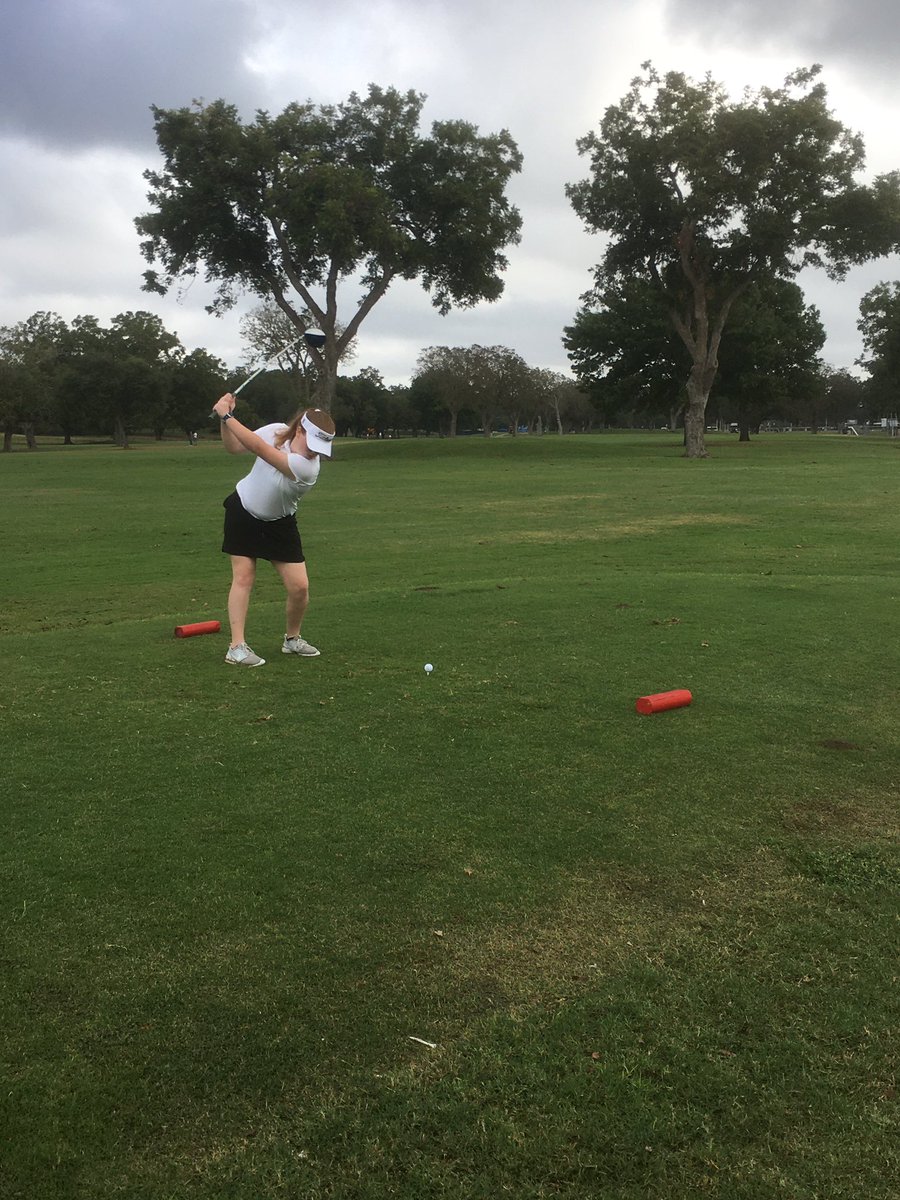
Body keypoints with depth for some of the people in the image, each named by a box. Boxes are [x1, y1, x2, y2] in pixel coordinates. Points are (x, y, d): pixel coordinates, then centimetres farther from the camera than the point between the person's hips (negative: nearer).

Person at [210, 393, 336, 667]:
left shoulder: (308, 468, -31)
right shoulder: (277, 431, -17)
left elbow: (258, 448, -38)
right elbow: (233, 447, -3)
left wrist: (226, 415, -35)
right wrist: (224, 420, -21)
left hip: (279, 523, -1)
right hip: (243, 510, 1)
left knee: (299, 586, -6)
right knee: (243, 576, -8)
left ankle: (292, 639, 20)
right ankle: (237, 647, -6)